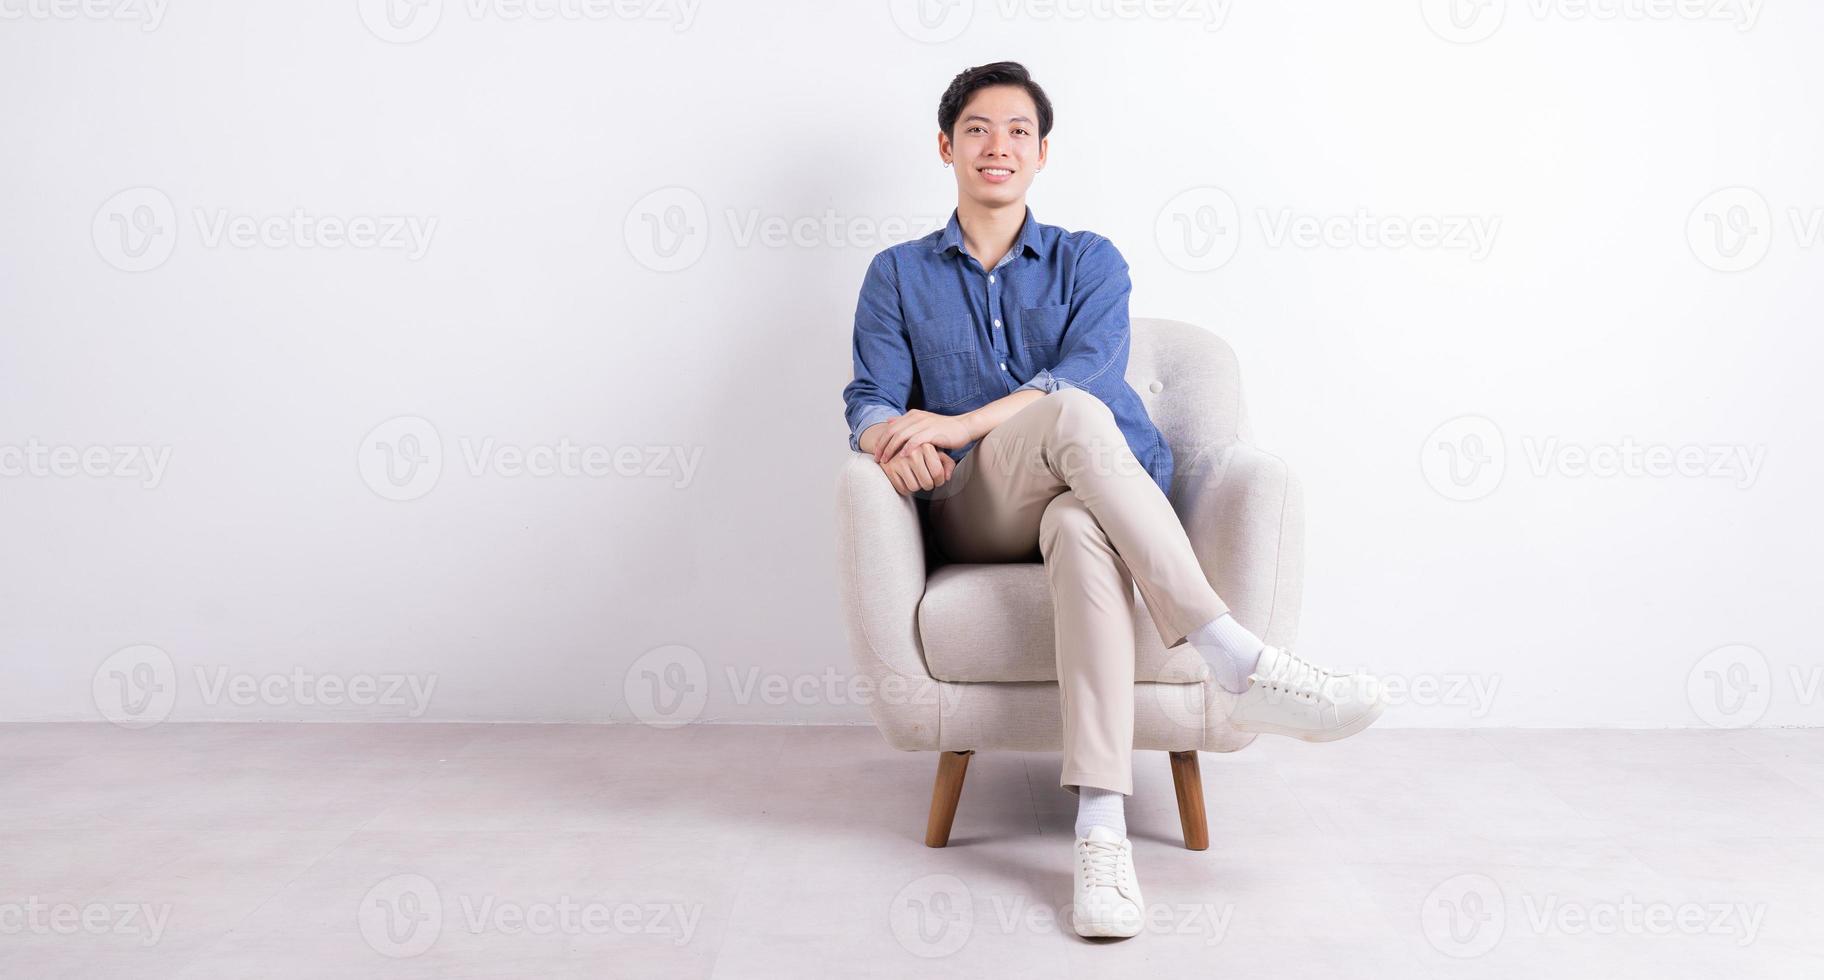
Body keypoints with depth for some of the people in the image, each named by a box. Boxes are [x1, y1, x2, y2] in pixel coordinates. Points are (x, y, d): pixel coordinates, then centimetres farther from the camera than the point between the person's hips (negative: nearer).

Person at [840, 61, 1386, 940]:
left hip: (1097, 500, 1)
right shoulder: (898, 275, 19)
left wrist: (960, 423, -20)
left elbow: (1091, 369, -5)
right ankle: (1240, 665, -42)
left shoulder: (1088, 262, 15)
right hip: (974, 517, 0)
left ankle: (1102, 829, -50)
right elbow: (872, 398, 7)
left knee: (1082, 527, -39)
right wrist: (892, 440, -20)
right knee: (1073, 416, -34)